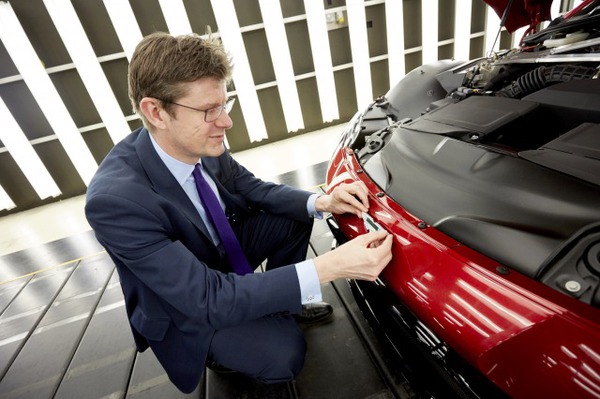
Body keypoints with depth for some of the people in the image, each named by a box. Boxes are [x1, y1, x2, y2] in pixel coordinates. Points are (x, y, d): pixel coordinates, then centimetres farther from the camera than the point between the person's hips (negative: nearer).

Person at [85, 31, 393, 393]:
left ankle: (275, 303, 15)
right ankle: (219, 351, 12)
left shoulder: (202, 144, -17)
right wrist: (329, 267, -42)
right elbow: (207, 298, -36)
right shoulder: (116, 199, -36)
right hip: (187, 308, -5)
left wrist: (320, 202, -22)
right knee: (284, 352, -22)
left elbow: (254, 189, -4)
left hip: (223, 252, 6)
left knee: (295, 216, -6)